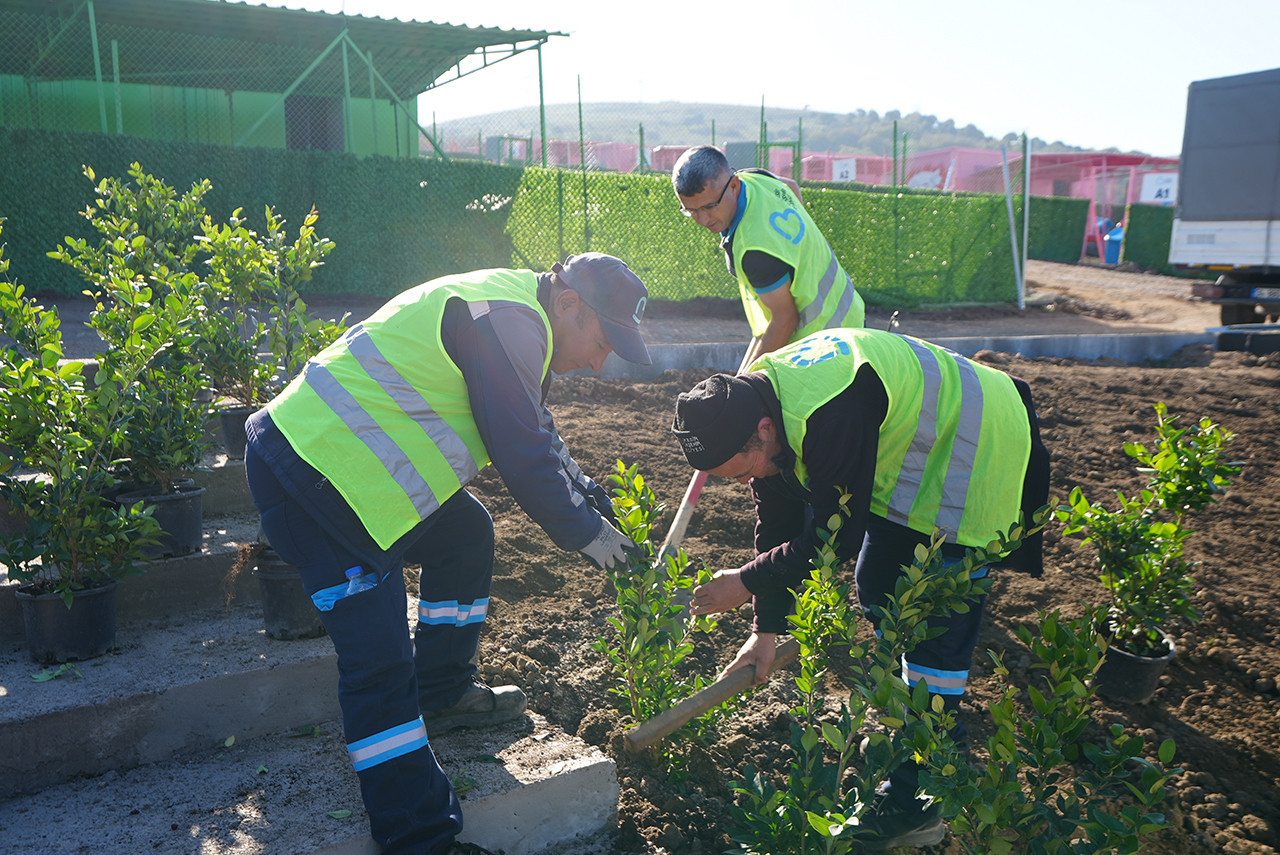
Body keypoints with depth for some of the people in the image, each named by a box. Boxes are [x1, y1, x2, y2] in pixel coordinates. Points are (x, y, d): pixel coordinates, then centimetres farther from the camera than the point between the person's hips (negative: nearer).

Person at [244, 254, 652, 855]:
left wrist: (586, 498, 16)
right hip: (310, 474, -11)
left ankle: (441, 695, 32)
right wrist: (584, 532, -3)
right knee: (379, 659, -10)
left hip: (330, 449, 11)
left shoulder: (512, 311, 14)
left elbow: (533, 432, 24)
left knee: (466, 534, 21)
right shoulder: (508, 321, -19)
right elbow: (524, 457, -17)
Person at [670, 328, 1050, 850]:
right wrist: (766, 627, -1)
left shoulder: (830, 417, -38)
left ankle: (918, 799, -1)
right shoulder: (755, 401, -9)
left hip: (975, 453, -9)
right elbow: (778, 520, -2)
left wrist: (748, 582, -16)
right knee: (877, 590, 14)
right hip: (908, 451, 9)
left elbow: (838, 536, -28)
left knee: (936, 625, -10)